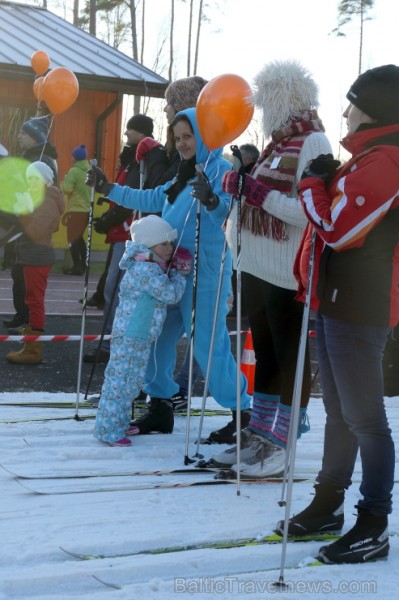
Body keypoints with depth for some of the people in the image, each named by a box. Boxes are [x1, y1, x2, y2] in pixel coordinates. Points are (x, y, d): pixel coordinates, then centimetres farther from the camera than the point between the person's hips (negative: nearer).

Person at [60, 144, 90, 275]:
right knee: (79, 237, 20)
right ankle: (83, 264, 21)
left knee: (73, 239, 0)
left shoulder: (74, 171, -13)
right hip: (87, 210, 7)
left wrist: (64, 182, 0)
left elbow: (67, 189, -19)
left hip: (76, 210, -7)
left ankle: (77, 267, -3)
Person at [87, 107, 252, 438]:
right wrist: (110, 189, 26)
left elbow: (230, 209, -25)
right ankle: (161, 406, 23)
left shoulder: (221, 169, -9)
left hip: (204, 271, -9)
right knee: (156, 336, 10)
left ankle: (241, 411, 3)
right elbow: (152, 200, 28)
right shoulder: (184, 173, 18)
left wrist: (212, 200, -46)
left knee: (208, 343, -8)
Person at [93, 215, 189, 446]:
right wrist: (179, 274, 1)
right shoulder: (145, 270, -19)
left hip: (141, 336, 11)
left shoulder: (152, 268, 15)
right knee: (120, 379, -7)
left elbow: (168, 294, 23)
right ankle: (108, 429, -3)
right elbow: (171, 294, -16)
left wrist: (176, 271, 7)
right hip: (130, 336, -11)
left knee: (133, 381, 18)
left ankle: (120, 423, 29)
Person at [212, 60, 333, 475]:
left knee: (290, 358, 1)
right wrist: (241, 185, 1)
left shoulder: (313, 142, -13)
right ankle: (259, 433, 25)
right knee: (264, 354, 16)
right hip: (257, 268, 9)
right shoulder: (278, 142, 13)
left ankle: (278, 445, 8)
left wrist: (256, 190, -21)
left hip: (286, 274, -9)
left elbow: (309, 212, -22)